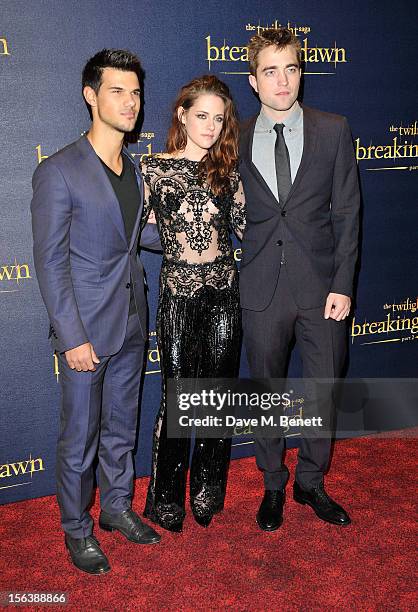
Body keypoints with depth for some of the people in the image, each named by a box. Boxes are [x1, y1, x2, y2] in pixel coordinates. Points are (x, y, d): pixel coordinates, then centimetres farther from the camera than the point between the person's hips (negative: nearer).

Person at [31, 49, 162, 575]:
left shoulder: (133, 167, 8)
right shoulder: (58, 171, -14)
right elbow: (49, 262, -15)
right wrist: (72, 337, -18)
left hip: (131, 323, 6)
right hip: (84, 328, -6)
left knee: (121, 427, 20)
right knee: (79, 438, 8)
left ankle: (117, 506, 40)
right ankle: (76, 529, 30)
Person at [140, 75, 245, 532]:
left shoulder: (227, 171, 8)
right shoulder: (153, 169, 0)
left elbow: (245, 227, 7)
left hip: (224, 294, 3)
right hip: (178, 297, -3)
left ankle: (208, 494, 29)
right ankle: (166, 502, 23)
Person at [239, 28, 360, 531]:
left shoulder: (333, 131, 2)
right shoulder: (238, 140, 4)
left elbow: (346, 211, 0)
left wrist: (343, 284, -7)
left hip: (321, 286, 0)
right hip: (262, 288, 0)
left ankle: (311, 482, 32)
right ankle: (273, 485, 33)